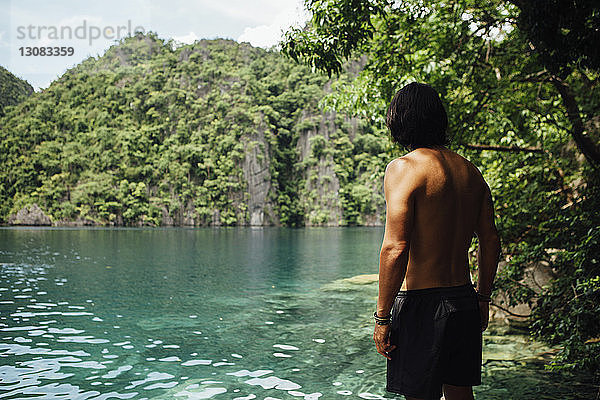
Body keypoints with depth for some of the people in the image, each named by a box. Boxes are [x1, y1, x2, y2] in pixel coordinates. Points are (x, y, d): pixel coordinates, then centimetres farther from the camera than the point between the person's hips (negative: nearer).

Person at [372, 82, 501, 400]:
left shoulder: (403, 168, -14)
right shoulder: (470, 171, 7)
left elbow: (395, 249, -20)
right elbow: (491, 241, 12)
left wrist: (382, 317, -13)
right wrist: (483, 297, 22)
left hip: (421, 304, -7)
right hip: (464, 301, 7)